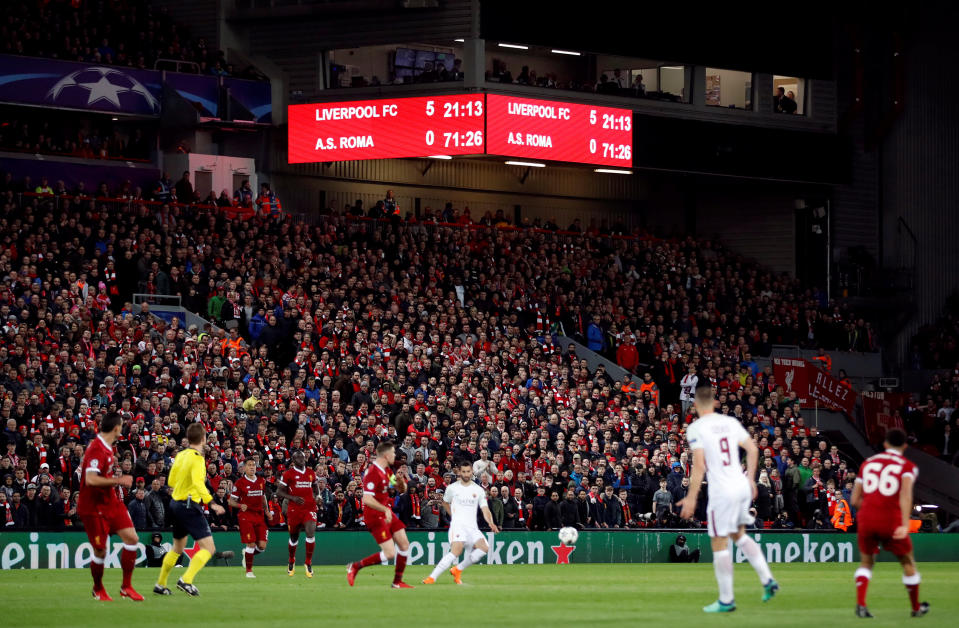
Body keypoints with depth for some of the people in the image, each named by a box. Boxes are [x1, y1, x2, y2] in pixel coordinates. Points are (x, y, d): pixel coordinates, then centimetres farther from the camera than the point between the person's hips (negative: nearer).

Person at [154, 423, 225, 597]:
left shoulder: (181, 455, 8)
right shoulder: (197, 458, -15)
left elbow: (172, 481, 18)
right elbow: (198, 482, -30)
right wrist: (211, 502, -36)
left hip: (176, 503, 9)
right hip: (190, 506, -9)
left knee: (178, 547, 25)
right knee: (208, 548, -10)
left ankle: (160, 584, 31)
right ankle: (186, 580, -24)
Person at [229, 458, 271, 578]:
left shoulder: (261, 481, 11)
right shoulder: (239, 483, -4)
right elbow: (231, 501, -2)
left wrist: (267, 511, 10)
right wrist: (240, 505, -22)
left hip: (259, 516, 5)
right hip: (246, 515, -5)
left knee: (262, 545, -3)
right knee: (251, 544, -10)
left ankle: (247, 554, 28)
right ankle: (249, 570, 5)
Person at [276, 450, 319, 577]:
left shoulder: (311, 473, 11)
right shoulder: (288, 473, -2)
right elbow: (279, 492, -3)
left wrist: (315, 496, 7)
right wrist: (292, 498, -17)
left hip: (310, 508, 2)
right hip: (294, 508, -2)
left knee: (311, 532, -18)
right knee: (294, 537, 10)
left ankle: (308, 563, -8)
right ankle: (291, 561, 35)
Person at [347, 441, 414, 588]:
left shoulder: (387, 471, 9)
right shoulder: (373, 473, -21)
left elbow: (402, 490, 18)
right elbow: (367, 499, -29)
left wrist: (400, 481, -4)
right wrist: (385, 509, -28)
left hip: (386, 513, 9)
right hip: (375, 516, -9)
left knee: (404, 545, 7)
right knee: (389, 554, -13)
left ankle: (397, 582, 18)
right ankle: (354, 567, 2)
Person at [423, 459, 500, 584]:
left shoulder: (479, 490, 9)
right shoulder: (452, 488, 6)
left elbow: (485, 510, 3)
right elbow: (445, 503, 25)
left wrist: (491, 523, -15)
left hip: (472, 527, 3)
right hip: (457, 525, -3)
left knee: (484, 548, -19)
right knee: (456, 550, -27)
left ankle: (458, 570, -3)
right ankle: (432, 577, -27)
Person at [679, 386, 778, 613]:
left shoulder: (696, 428, -9)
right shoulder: (730, 422, 10)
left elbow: (699, 465, -15)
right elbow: (753, 450, 10)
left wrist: (691, 497, -11)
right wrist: (751, 479, 20)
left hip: (722, 492, -7)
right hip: (742, 487, 7)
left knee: (719, 544, 3)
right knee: (739, 535, 24)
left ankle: (726, 600, 7)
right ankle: (767, 579, 14)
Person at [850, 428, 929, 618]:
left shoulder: (868, 463, 15)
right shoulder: (907, 466, 3)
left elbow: (855, 500, 13)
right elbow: (906, 494, -17)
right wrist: (905, 525, -26)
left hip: (866, 518, 3)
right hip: (892, 521, -3)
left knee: (866, 561, 20)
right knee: (907, 562, 17)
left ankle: (860, 604, -1)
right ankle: (916, 608, 28)